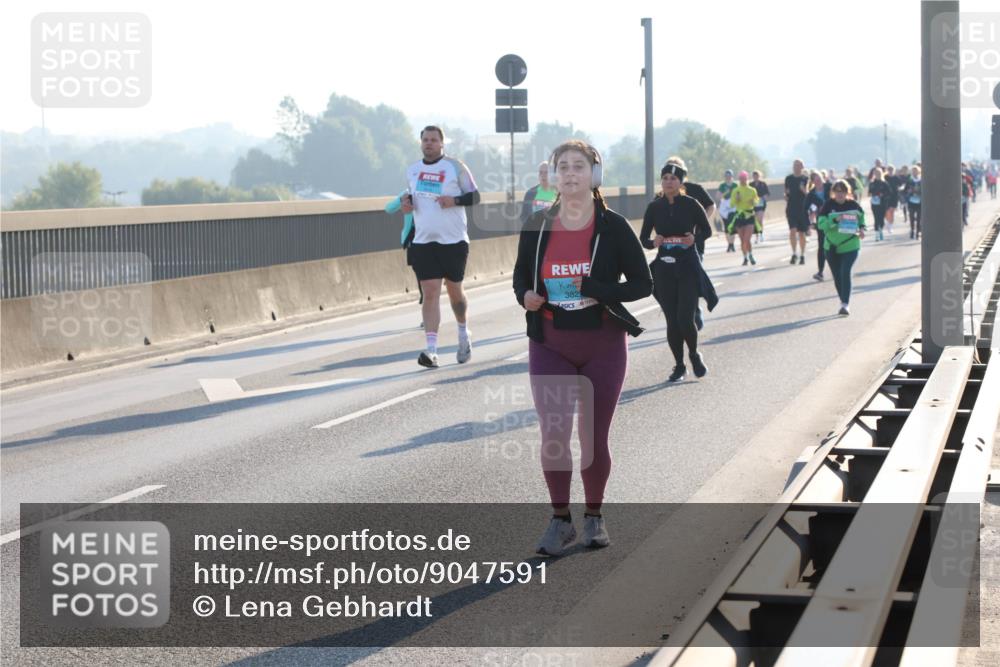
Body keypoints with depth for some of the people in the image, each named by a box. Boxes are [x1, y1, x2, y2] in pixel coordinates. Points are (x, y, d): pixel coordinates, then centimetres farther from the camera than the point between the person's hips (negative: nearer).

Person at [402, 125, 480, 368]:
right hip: (423, 241, 2)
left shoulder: (455, 167, -3)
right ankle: (431, 350, -13)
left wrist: (455, 200, -19)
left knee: (454, 291, 10)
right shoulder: (412, 170, 10)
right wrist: (408, 203, 1)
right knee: (430, 293, -8)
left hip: (453, 240, -2)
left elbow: (474, 196, -1)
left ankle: (464, 334, 37)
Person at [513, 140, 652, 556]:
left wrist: (596, 291, -20)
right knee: (553, 434, -5)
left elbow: (642, 283, -6)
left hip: (603, 346, -1)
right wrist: (525, 296, -11)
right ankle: (560, 520, 11)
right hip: (550, 347, 1)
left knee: (594, 436, 7)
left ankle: (593, 517, 26)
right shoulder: (537, 226, 0)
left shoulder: (612, 227, -7)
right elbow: (520, 275, 13)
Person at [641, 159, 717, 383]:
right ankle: (679, 365, 19)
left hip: (689, 266, -2)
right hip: (664, 268, 2)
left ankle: (694, 354, 18)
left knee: (685, 319, -11)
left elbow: (707, 230, 6)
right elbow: (643, 239, 5)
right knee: (672, 320, 4)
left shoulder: (691, 204, -4)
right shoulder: (654, 207, 2)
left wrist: (694, 238, -14)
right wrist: (654, 243, -16)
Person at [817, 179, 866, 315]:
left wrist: (861, 228, -2)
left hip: (850, 246, -2)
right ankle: (844, 302, 27)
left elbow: (861, 216, 17)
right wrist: (834, 220, -29)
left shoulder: (853, 205, -3)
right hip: (832, 246, 2)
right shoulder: (828, 205, -6)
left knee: (845, 273, -17)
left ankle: (846, 304, -16)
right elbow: (821, 223, -14)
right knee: (837, 277, 10)